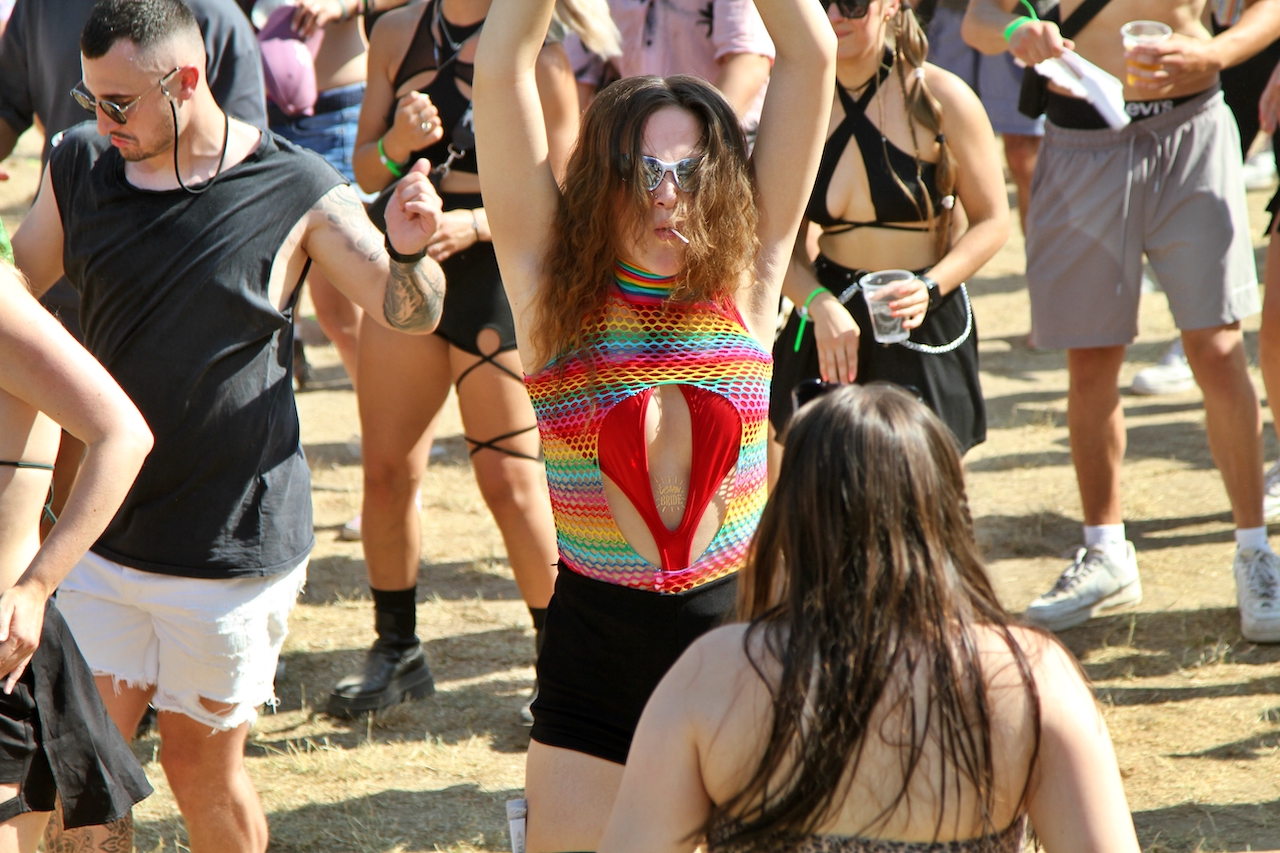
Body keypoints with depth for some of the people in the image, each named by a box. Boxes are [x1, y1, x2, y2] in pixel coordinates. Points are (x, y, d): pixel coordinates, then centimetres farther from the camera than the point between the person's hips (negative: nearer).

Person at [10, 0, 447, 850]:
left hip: (230, 547, -4)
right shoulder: (81, 166, 1)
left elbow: (409, 312, -1)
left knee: (201, 761, 7)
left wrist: (409, 249, -22)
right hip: (104, 532, 4)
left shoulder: (300, 192, -11)